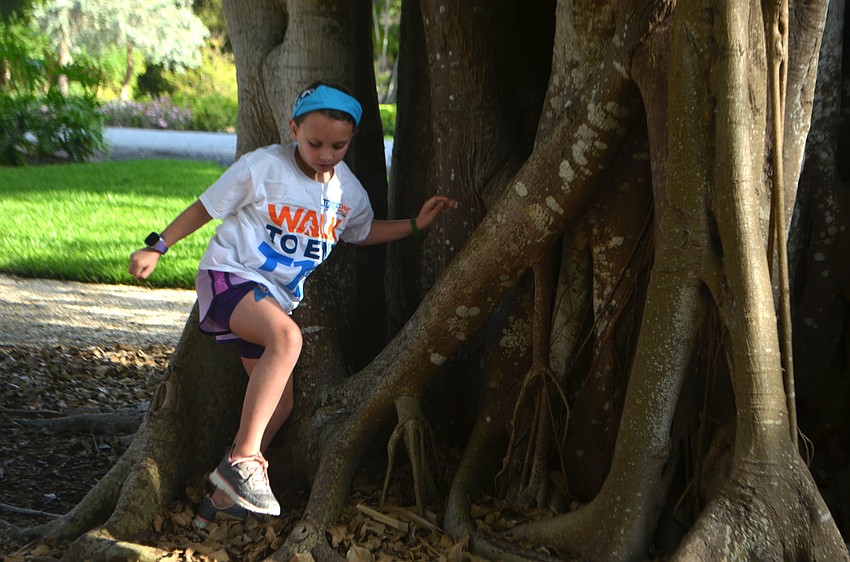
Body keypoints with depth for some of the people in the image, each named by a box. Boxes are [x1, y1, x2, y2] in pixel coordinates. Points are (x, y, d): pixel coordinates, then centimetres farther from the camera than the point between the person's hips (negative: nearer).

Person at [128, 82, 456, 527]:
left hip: (277, 299, 7)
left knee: (279, 403, 2)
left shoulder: (349, 190, 6)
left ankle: (222, 500, 15)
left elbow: (362, 232, 26)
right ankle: (242, 460, -35)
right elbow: (206, 207, -2)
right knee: (287, 337, -36)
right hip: (230, 275, -7)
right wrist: (157, 247, -5)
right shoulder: (262, 167, -12)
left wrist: (416, 224, 14)